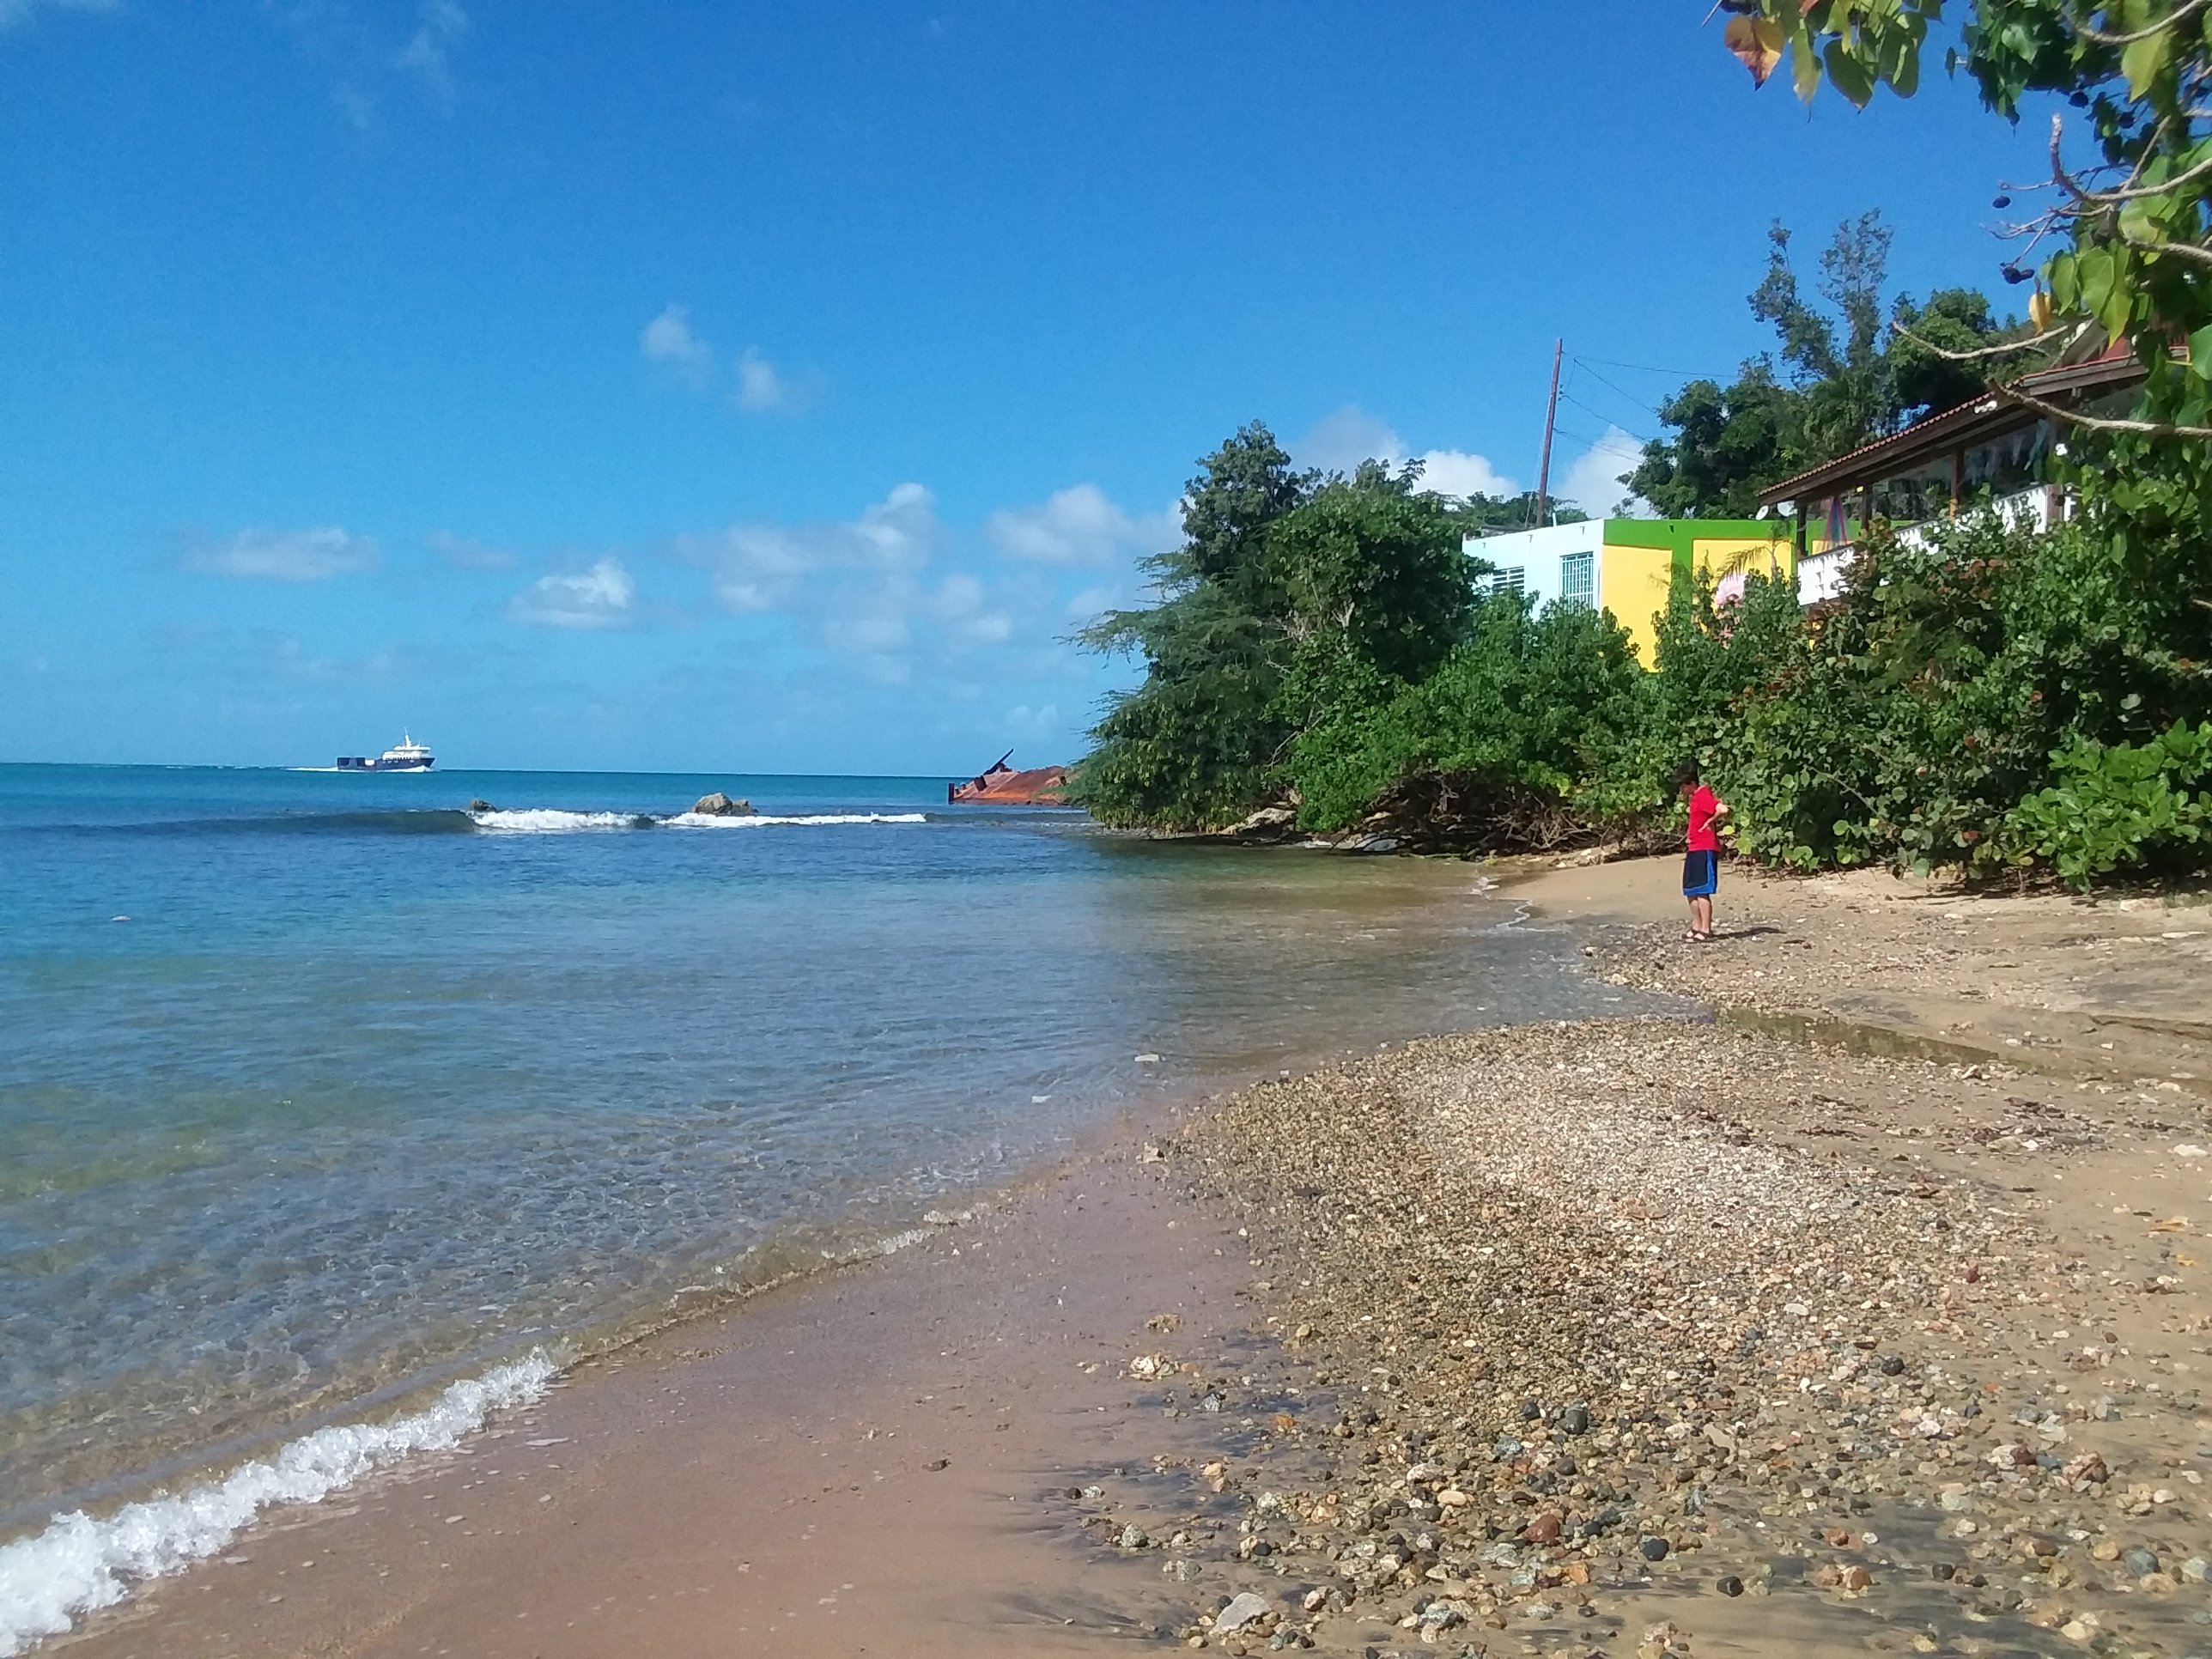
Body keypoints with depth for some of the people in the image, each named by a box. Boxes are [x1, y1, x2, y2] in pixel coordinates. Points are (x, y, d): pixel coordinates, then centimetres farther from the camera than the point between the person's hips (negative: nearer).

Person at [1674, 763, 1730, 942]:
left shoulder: (1703, 796, -16)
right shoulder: (1696, 797, 14)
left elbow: (1723, 810, -31)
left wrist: (1710, 821, -15)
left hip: (1705, 849, -11)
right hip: (1695, 849, 11)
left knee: (1702, 891, -9)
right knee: (1690, 890, 14)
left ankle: (1706, 931, -7)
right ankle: (1697, 927, 21)